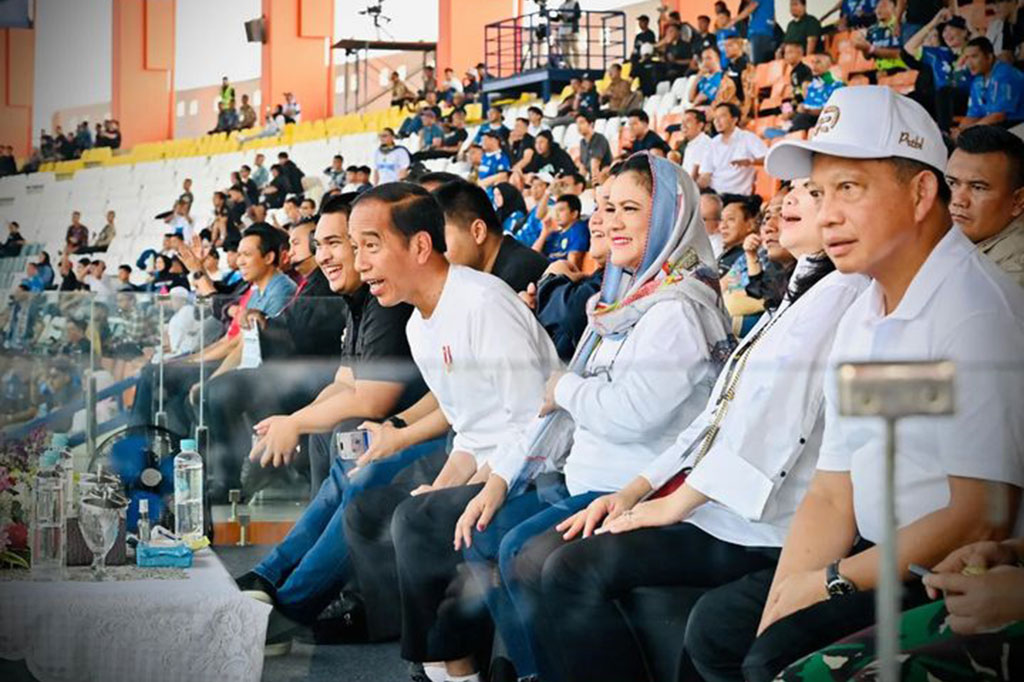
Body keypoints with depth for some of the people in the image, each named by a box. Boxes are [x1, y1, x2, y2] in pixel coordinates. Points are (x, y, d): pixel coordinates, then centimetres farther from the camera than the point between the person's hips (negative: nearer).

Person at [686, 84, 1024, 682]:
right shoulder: (860, 318, 12)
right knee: (718, 625, 6)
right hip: (879, 563, 9)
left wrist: (833, 580, -15)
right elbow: (833, 492, 10)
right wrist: (784, 604, -6)